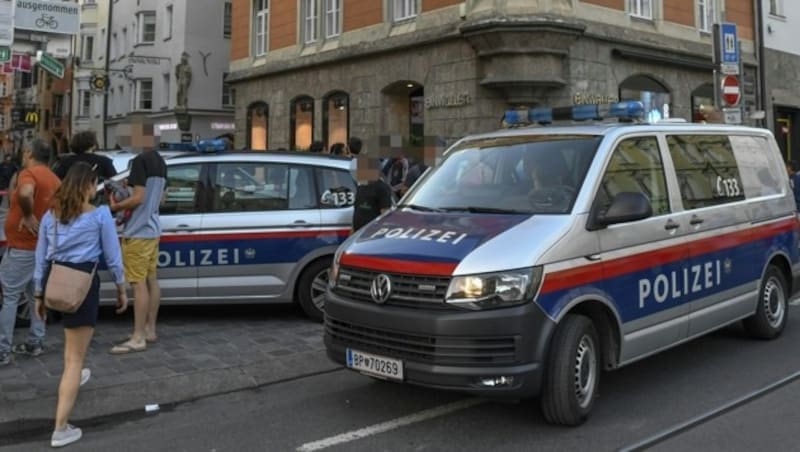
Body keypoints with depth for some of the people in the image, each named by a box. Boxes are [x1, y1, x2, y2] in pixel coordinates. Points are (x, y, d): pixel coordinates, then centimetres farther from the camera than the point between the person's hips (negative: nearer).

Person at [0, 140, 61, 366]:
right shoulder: (54, 180, 12)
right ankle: (35, 343, 22)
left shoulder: (28, 173, -14)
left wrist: (28, 216, -22)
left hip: (22, 247, -8)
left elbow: (25, 194, -36)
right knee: (37, 295, 16)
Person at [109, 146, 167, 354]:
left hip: (138, 232, -9)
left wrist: (116, 206, -6)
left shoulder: (141, 160, -15)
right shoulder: (160, 162, 13)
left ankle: (138, 339, -5)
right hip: (153, 228, 10)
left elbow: (138, 198, -20)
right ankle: (150, 329, 22)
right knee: (151, 280, 14)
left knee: (139, 284, -7)